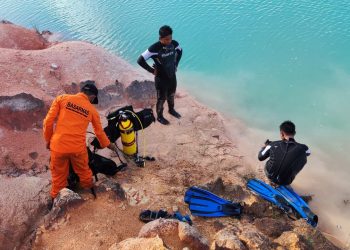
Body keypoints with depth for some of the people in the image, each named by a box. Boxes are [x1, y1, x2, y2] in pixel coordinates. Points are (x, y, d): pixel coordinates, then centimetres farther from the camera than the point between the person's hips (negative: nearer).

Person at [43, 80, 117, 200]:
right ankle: (91, 191, 46)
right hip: (78, 148, 0)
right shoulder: (92, 110, 5)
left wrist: (48, 139, 12)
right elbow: (99, 132, 16)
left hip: (58, 146, 0)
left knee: (58, 176, 19)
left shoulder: (62, 98, 1)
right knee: (83, 171, 25)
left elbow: (48, 121, -2)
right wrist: (109, 144, 32)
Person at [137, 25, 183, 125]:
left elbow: (180, 51, 13)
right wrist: (152, 70, -16)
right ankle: (159, 116, 36)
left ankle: (171, 110, 54)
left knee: (171, 95, 27)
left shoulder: (174, 44, -12)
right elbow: (140, 60, -24)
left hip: (172, 76, 5)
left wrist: (176, 64, 8)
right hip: (161, 78, -5)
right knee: (161, 99, 13)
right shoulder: (154, 48, -28)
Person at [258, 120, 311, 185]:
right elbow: (308, 152, 5)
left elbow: (260, 157, -4)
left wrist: (265, 146, 16)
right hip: (286, 182, -1)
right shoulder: (303, 148, -22)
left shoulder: (273, 145, -21)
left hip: (270, 177, 1)